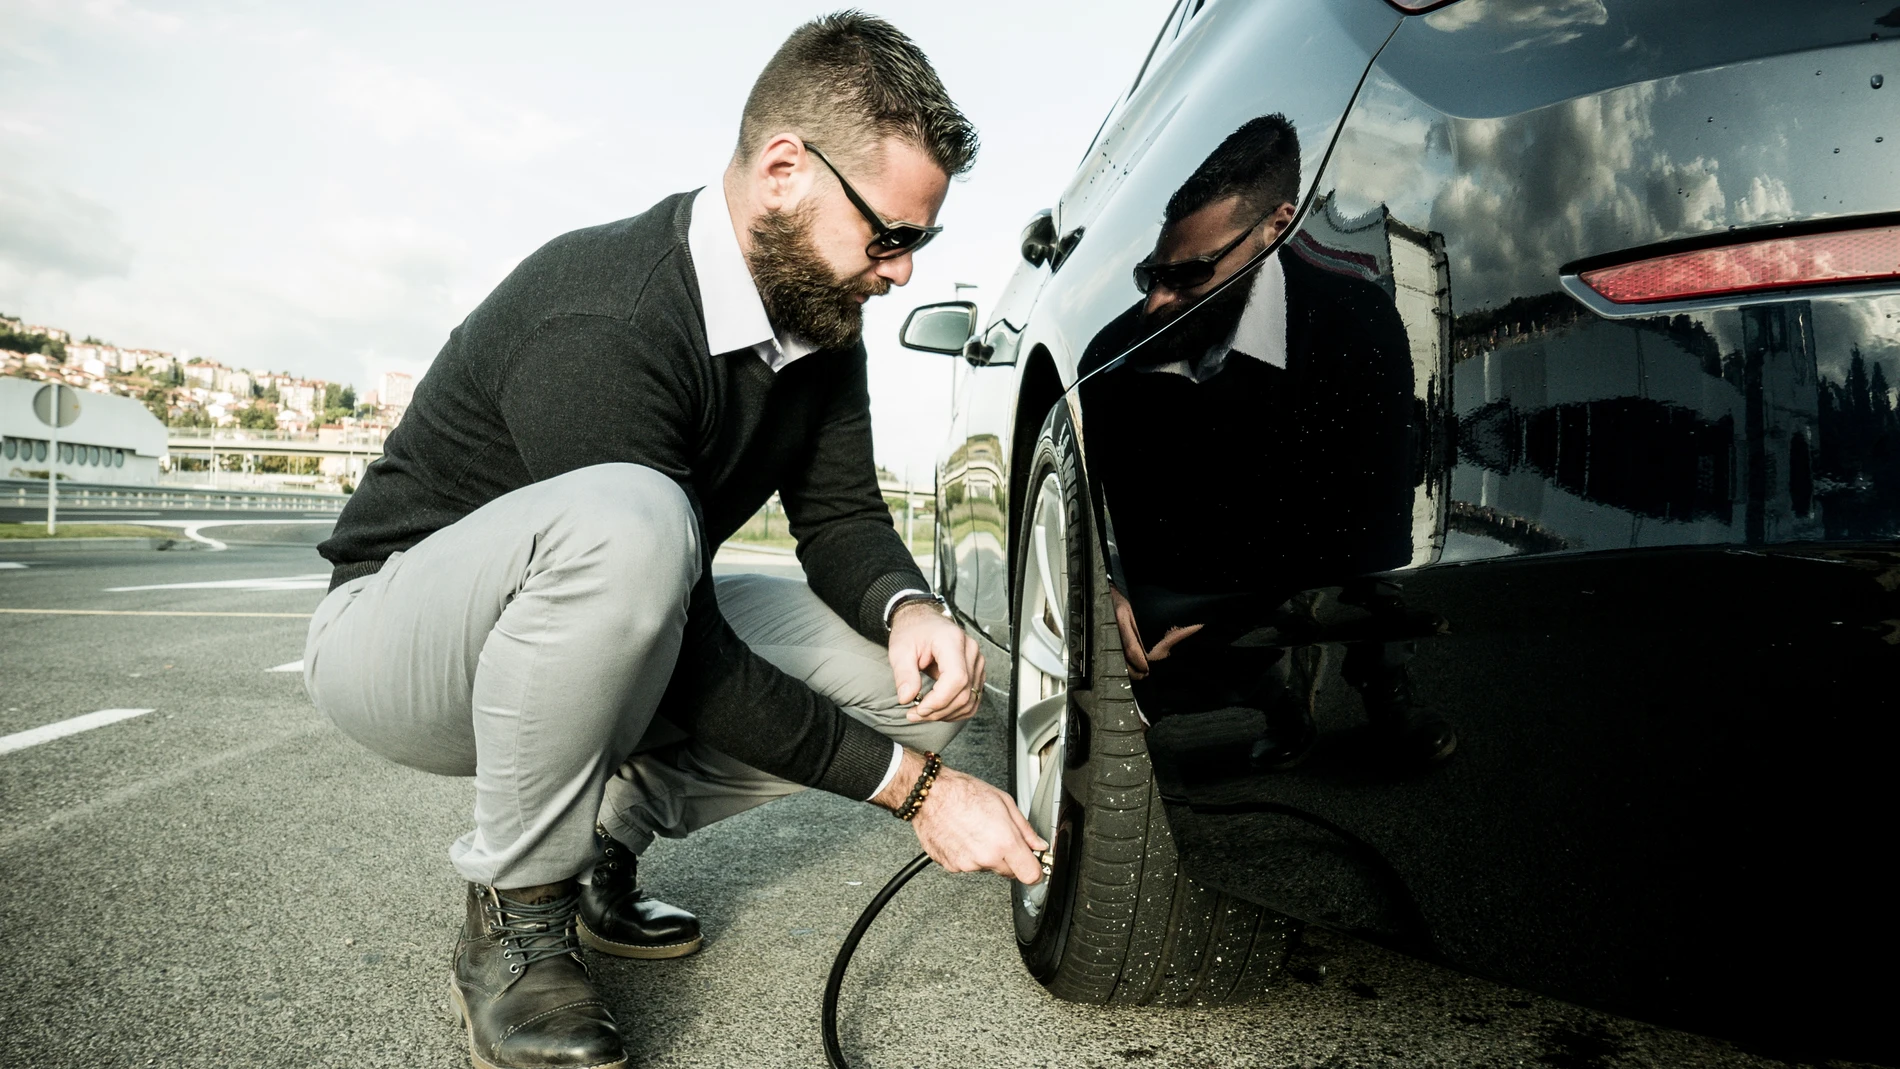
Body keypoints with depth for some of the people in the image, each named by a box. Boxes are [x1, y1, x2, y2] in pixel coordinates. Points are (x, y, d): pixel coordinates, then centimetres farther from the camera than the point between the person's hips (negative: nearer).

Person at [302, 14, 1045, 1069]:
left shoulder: (816, 311, -6)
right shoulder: (597, 327, -31)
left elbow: (842, 516, 0)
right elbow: (691, 668, -30)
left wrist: (909, 606, -23)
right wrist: (913, 786, -25)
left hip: (607, 647, 7)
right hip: (392, 627, -7)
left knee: (921, 679, -8)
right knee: (623, 521, -41)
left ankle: (598, 842, 6)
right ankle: (515, 916, -18)